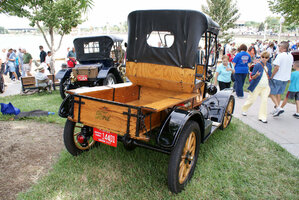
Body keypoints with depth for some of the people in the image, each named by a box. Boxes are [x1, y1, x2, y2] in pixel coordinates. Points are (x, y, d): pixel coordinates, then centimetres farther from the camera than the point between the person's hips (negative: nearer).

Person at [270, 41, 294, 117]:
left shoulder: (280, 55, -17)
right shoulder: (291, 56, 7)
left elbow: (276, 68, -21)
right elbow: (290, 67, 15)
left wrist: (271, 76, -11)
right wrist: (288, 77, 23)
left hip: (277, 78, -8)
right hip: (286, 78, 8)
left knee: (271, 93, 1)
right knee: (279, 93, 17)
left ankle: (278, 107, -11)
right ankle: (277, 109, 22)